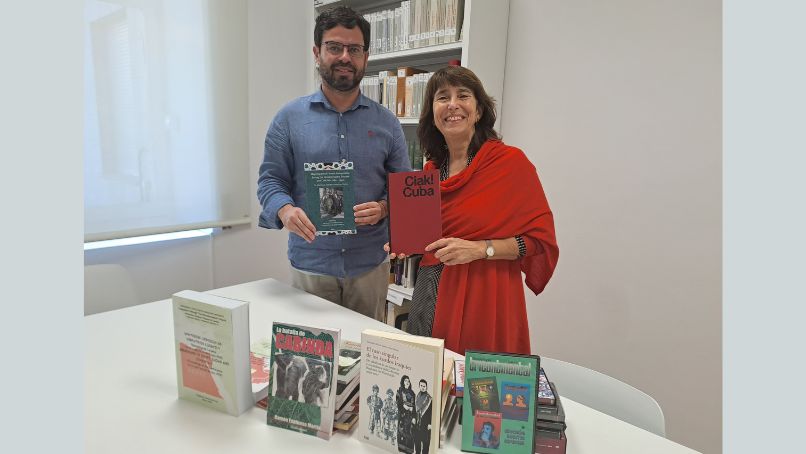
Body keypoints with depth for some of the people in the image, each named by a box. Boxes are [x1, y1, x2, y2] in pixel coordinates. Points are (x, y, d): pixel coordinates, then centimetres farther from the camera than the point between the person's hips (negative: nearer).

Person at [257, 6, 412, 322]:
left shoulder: (386, 122, 4)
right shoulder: (289, 118, 0)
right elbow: (270, 179, 0)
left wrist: (383, 208, -15)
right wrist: (286, 210, -21)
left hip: (370, 265, 2)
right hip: (310, 264, -1)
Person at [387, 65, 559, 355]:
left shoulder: (511, 161, -9)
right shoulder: (431, 171, 6)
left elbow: (541, 240, -9)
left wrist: (480, 249, -19)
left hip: (484, 301, -4)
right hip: (429, 299, 5)